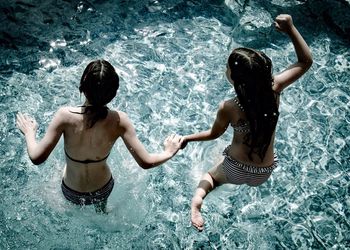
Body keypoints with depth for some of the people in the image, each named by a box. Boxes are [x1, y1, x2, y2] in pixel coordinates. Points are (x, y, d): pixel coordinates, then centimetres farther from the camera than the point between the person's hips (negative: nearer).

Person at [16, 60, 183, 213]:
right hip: (103, 189, 1)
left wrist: (29, 132, -4)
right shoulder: (119, 120, -28)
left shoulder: (65, 116, -32)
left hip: (72, 192, -1)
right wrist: (169, 152, -4)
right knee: (101, 210, 39)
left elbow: (36, 157, -24)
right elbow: (146, 162, -25)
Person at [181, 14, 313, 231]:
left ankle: (198, 198, -2)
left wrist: (188, 138, 12)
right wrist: (291, 29, -8)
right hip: (264, 174, 5)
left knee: (210, 176, 27)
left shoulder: (228, 108, -25)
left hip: (236, 170, -5)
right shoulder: (275, 88, -19)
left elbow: (214, 134, -4)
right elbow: (306, 61, -6)